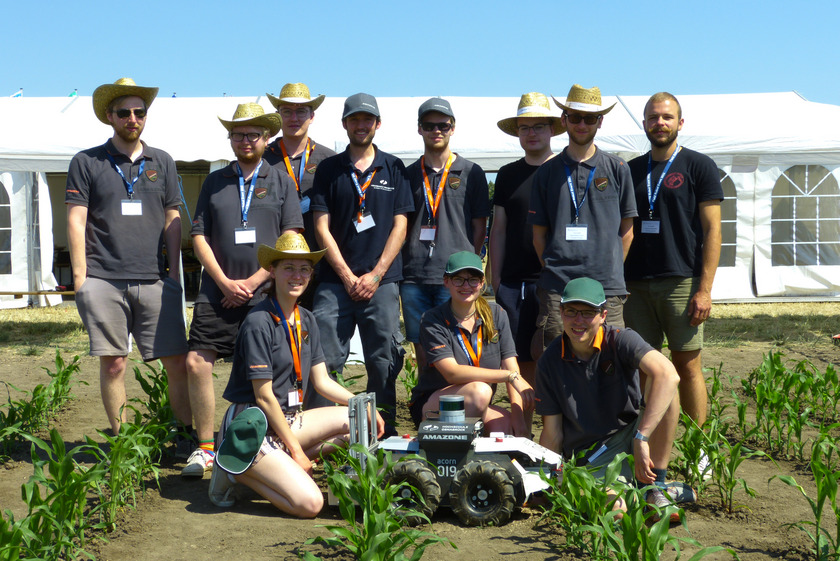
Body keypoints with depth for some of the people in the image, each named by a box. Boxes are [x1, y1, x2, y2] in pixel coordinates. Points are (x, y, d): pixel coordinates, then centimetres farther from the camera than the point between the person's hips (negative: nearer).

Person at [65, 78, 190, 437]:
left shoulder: (162, 162, 14)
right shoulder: (86, 162, 7)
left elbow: (173, 221, 14)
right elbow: (76, 222, 4)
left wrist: (174, 274, 8)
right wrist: (80, 278, -2)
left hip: (155, 281, 2)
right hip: (103, 282, -1)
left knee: (176, 360, -2)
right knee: (113, 363, 2)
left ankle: (188, 434, 8)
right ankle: (118, 438, 14)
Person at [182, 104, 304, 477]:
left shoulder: (281, 182, 9)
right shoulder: (215, 182, 13)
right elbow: (199, 237, 8)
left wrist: (252, 281, -7)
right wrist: (225, 282, -5)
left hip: (265, 294, -1)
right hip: (217, 292, 2)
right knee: (197, 363, -8)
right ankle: (205, 448, 4)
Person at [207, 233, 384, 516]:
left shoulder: (306, 320, 10)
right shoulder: (258, 323, -16)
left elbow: (322, 381, 12)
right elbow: (264, 396, -16)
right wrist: (296, 450, -14)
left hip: (287, 419, 9)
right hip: (252, 426, -9)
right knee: (310, 503, -22)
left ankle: (280, 466, -2)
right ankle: (237, 470, -2)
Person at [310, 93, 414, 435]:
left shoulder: (393, 169, 10)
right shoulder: (329, 169, 10)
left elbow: (400, 226, 5)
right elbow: (322, 228, 4)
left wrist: (375, 275, -6)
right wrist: (348, 276, -5)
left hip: (382, 282, 0)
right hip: (335, 282, 0)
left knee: (384, 365, 1)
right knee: (323, 362, -5)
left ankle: (384, 437, 11)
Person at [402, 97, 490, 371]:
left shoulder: (471, 173, 8)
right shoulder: (409, 174, 15)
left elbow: (479, 225, 8)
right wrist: (402, 263, 5)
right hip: (414, 277, 3)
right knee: (421, 346, 6)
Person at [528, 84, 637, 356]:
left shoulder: (617, 168, 10)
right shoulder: (548, 171, 12)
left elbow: (626, 230, 11)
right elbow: (539, 234, 14)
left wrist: (611, 270, 5)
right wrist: (552, 269, 5)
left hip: (606, 286, -1)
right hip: (556, 288, 1)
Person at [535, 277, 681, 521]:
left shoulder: (620, 340, -12)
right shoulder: (550, 362, -4)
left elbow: (668, 375, -32)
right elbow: (552, 434, 1)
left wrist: (641, 439, -39)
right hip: (590, 457, -1)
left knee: (662, 390, -27)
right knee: (613, 508, -34)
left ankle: (654, 487, -16)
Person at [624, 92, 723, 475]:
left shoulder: (698, 166, 3)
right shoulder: (631, 170, 15)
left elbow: (712, 230, -2)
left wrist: (704, 289, -10)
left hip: (682, 282, -4)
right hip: (636, 285, 4)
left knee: (687, 366, -2)